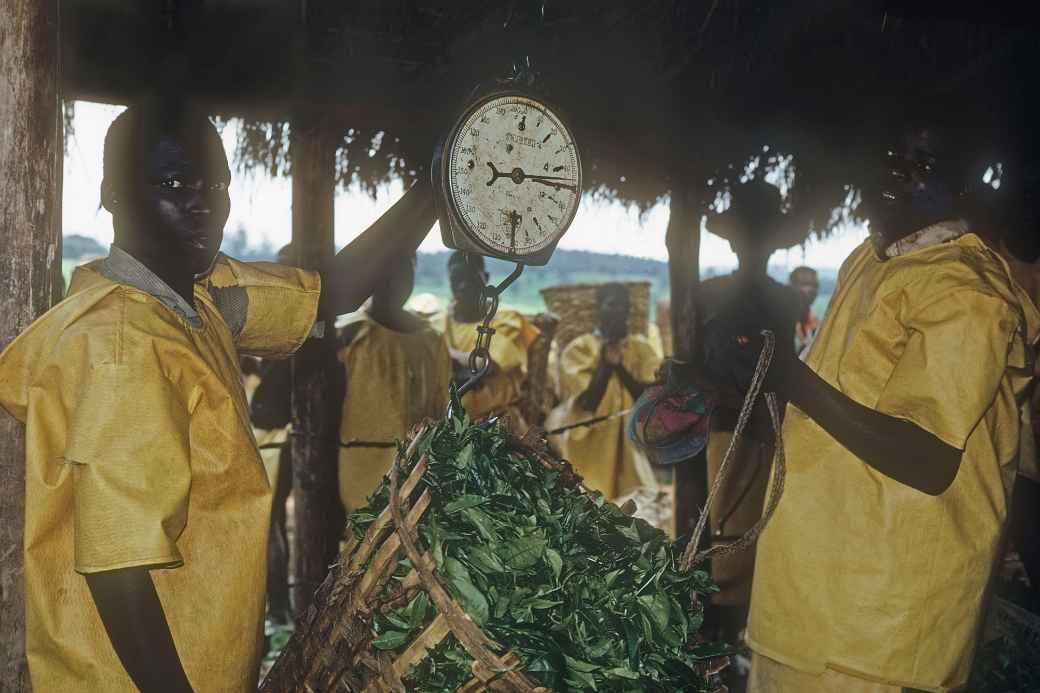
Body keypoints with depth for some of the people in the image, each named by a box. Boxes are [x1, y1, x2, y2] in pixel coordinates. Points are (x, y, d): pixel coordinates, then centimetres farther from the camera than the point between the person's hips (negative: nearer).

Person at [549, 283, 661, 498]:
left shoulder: (642, 348, 6)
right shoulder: (578, 349, -3)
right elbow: (587, 403, -12)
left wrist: (619, 366, -13)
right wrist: (605, 363, -17)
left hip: (632, 449, 3)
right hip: (591, 453, -3)